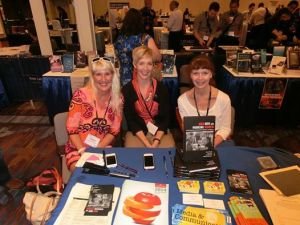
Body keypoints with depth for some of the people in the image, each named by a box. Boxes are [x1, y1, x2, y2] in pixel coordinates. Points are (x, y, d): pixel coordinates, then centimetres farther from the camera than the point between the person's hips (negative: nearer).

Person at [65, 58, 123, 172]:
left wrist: (97, 149, -12)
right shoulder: (81, 95, -12)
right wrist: (83, 151, -19)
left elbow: (114, 131, -1)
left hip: (103, 148, 2)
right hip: (77, 148, -2)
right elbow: (71, 128, -10)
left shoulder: (117, 98, -3)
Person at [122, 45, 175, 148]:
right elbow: (130, 120, -6)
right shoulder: (127, 89, -5)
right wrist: (147, 144, -16)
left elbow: (166, 117, -2)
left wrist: (156, 141, -15)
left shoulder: (161, 88, -2)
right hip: (136, 132, -1)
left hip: (160, 131, 1)